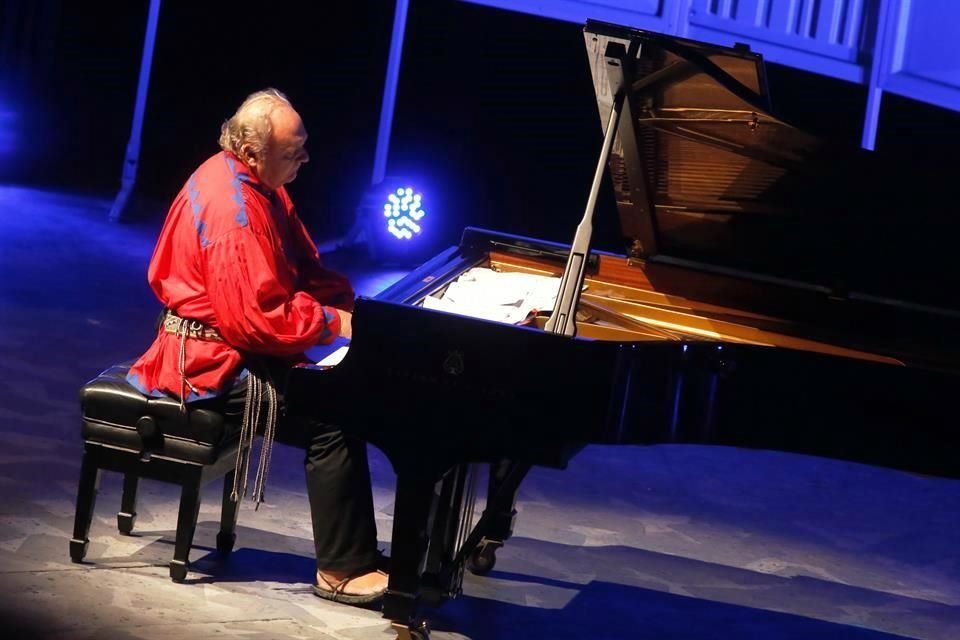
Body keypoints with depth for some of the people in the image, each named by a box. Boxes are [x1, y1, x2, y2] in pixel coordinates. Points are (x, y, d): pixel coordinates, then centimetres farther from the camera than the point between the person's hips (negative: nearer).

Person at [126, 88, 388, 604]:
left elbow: (303, 267, 15)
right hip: (215, 361, -10)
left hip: (237, 344, 10)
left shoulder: (253, 184, 8)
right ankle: (342, 570, -12)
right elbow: (256, 320, -28)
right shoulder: (234, 210, -25)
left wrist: (350, 306, 0)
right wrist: (333, 322, -19)